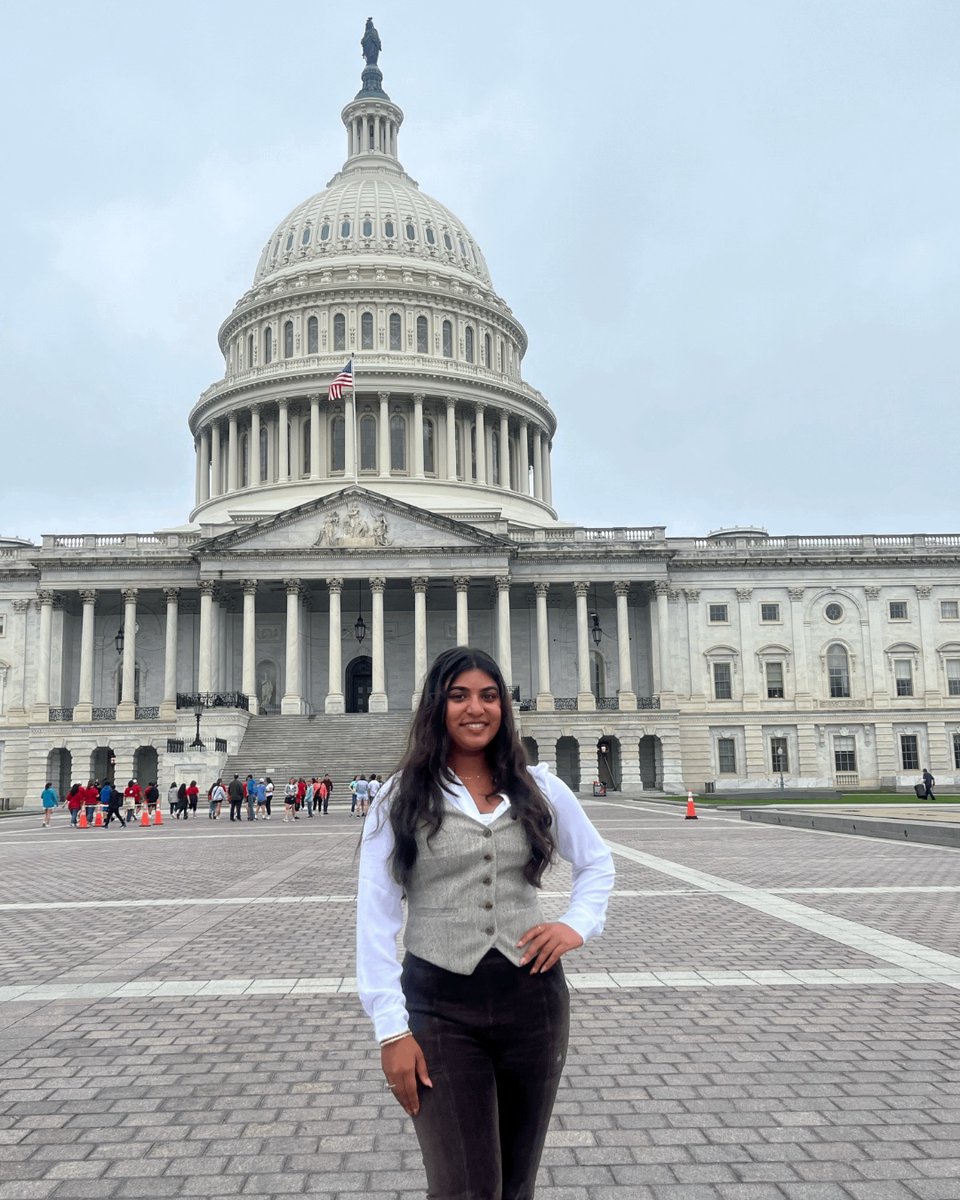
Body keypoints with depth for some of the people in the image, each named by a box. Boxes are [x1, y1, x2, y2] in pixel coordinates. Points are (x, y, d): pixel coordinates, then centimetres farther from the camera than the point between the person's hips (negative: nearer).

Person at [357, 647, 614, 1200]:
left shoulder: (539, 788, 4)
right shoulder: (401, 798, -4)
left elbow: (598, 862, 18)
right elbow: (376, 916, -5)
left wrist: (578, 924, 0)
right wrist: (391, 1029, -9)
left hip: (533, 995, 3)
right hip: (440, 1007, -2)